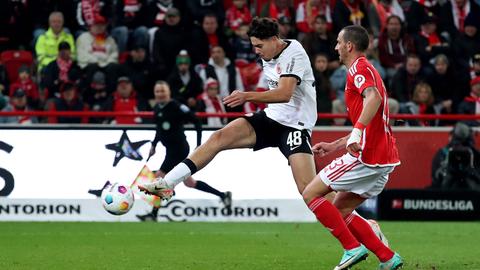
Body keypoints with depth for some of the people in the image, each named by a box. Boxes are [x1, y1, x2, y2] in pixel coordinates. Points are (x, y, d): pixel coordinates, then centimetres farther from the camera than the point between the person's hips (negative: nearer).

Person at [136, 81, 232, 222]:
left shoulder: (177, 107, -16)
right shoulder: (157, 109, 8)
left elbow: (197, 122, -15)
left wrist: (199, 145, -17)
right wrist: (153, 145, 15)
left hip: (179, 149, -9)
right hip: (171, 150, 9)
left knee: (159, 178, -11)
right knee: (189, 182, 15)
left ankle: (153, 214, -5)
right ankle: (222, 195, 25)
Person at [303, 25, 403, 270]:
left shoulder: (359, 68, -6)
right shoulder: (366, 70, 25)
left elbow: (374, 98, -28)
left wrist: (357, 133, -38)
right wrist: (334, 146, 31)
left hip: (367, 157, -10)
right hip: (385, 159, 10)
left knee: (310, 194, -4)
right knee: (340, 209, 15)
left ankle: (353, 248, -9)